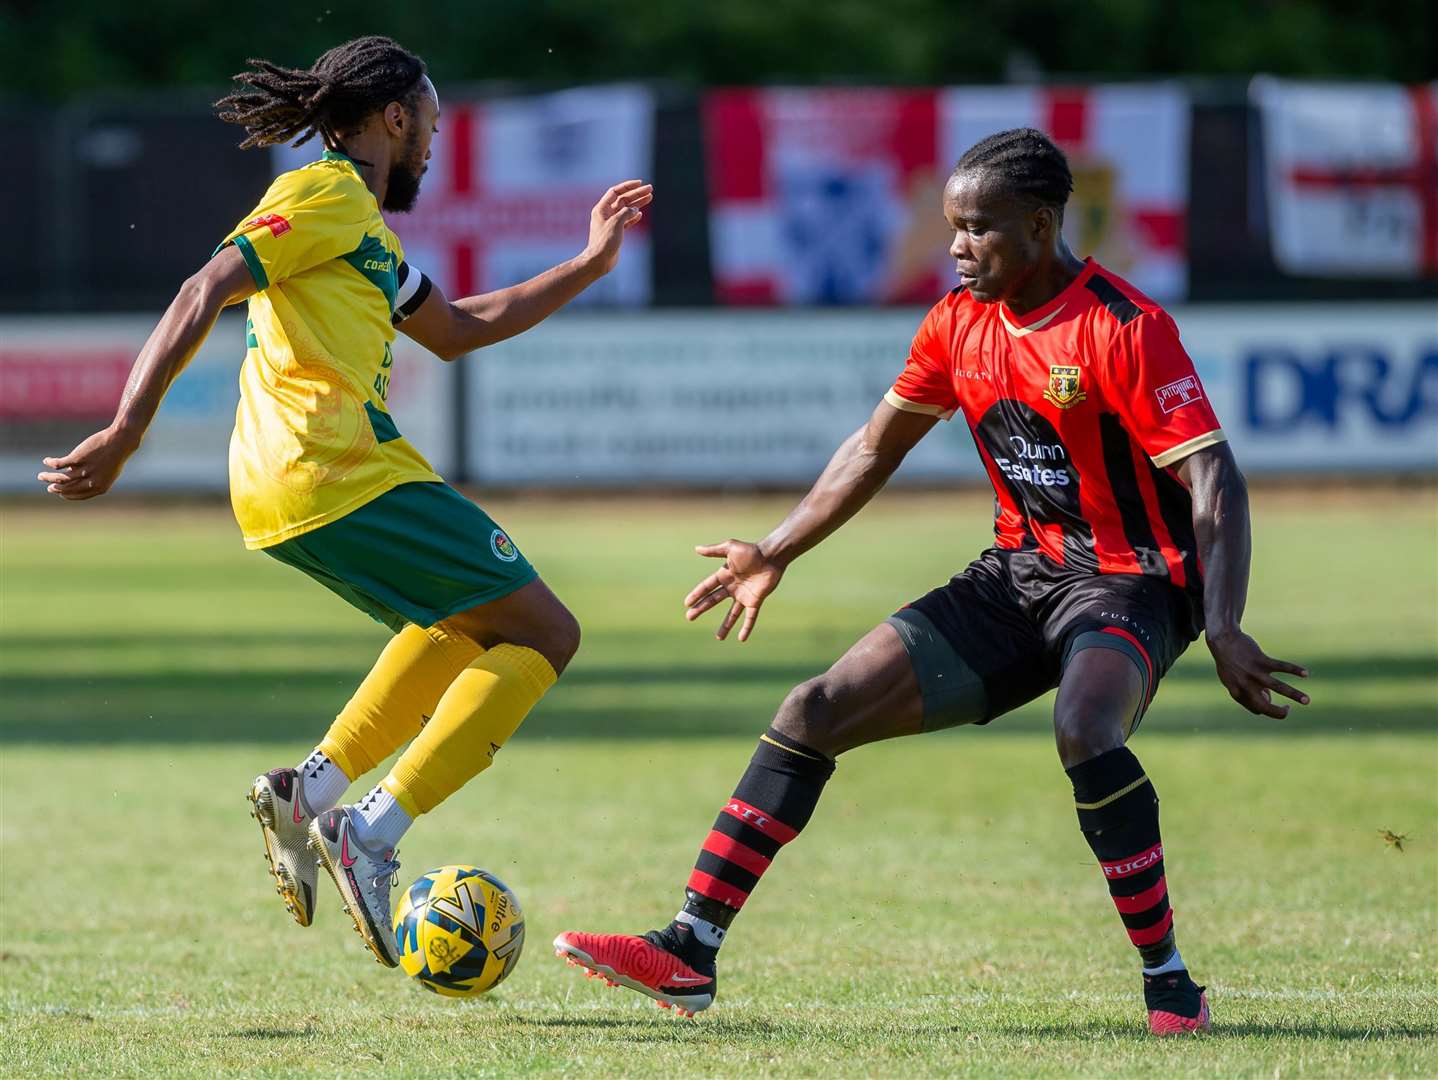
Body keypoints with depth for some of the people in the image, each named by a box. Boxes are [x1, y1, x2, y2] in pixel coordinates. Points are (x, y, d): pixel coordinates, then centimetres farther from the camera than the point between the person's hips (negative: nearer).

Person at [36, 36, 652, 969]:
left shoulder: (367, 227, 25)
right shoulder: (327, 196, -5)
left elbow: (455, 330, 37)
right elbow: (205, 295, -16)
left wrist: (587, 267, 34)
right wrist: (127, 432, -25)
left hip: (283, 492, 10)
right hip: (341, 472, -10)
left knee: (467, 627, 29)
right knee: (543, 635, -4)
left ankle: (311, 789, 13)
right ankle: (372, 833, -17)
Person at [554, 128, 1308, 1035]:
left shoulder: (1124, 328, -19)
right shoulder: (960, 324, 3)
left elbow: (1213, 479, -23)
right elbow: (876, 449, 18)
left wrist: (1224, 631, -34)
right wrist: (776, 555, 15)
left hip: (1129, 582, -7)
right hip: (1015, 577, 7)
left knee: (1086, 730, -38)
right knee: (817, 711, -2)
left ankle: (1170, 984, -24)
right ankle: (690, 954, 2)